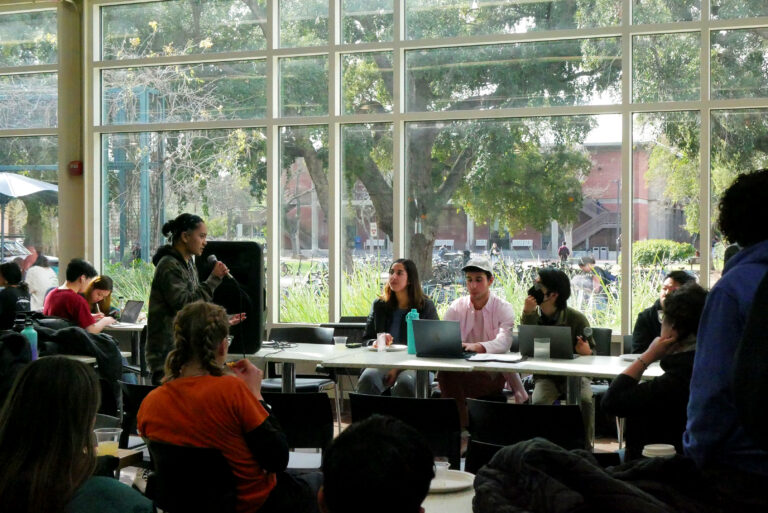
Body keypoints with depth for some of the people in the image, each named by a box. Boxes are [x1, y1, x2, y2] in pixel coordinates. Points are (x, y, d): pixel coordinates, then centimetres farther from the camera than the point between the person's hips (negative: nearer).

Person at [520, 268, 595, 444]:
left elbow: (591, 352, 4)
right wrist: (527, 315, -23)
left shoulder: (576, 318, -5)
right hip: (545, 375, 1)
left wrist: (586, 352, -21)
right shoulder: (533, 316, 0)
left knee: (585, 400, -30)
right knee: (539, 401, -29)